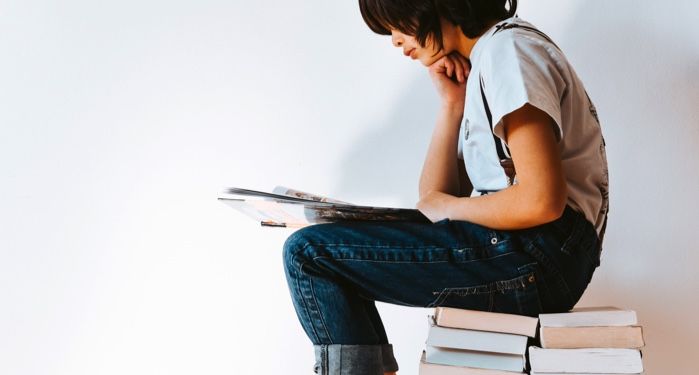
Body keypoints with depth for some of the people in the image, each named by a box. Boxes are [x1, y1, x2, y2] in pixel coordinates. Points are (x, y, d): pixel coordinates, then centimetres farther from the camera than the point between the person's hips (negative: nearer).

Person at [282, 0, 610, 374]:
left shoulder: (509, 49, -11)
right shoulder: (478, 67, 18)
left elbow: (541, 201, -22)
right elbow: (433, 196, 13)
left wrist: (450, 207, -7)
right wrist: (452, 104, 5)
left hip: (538, 255, -10)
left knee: (309, 253, -11)